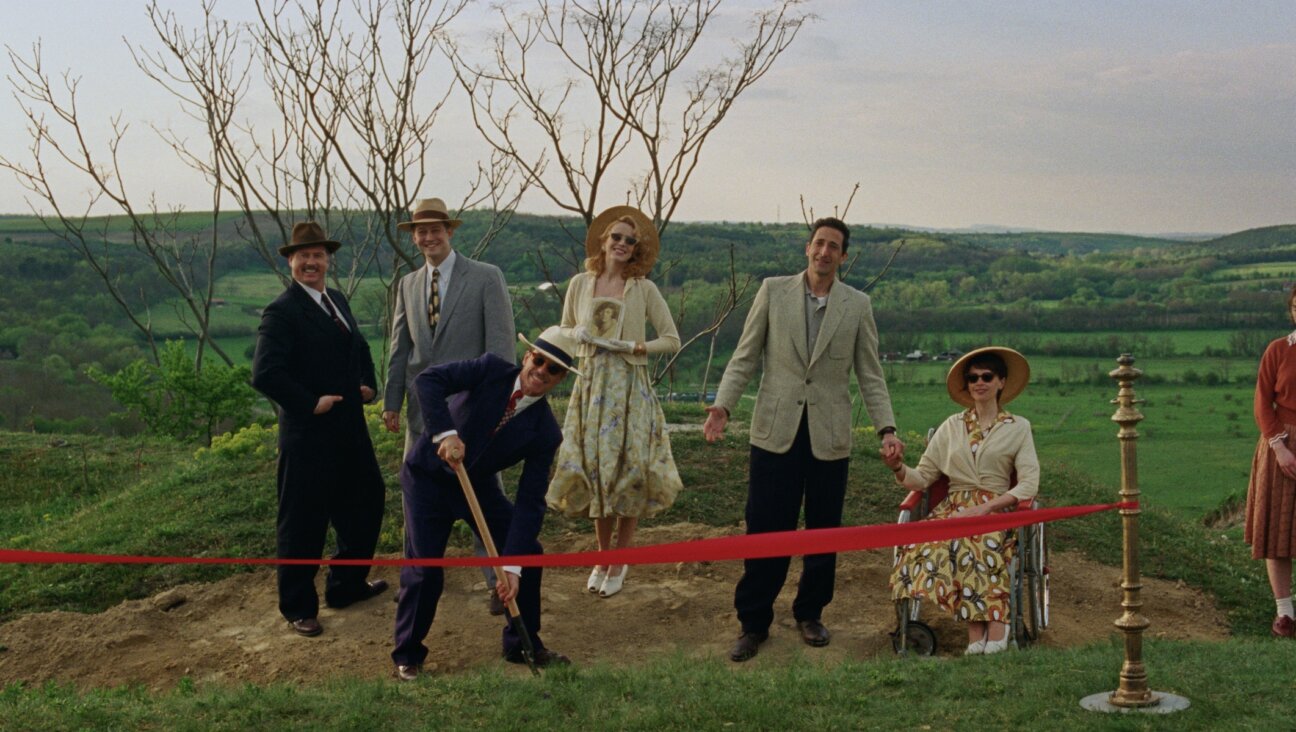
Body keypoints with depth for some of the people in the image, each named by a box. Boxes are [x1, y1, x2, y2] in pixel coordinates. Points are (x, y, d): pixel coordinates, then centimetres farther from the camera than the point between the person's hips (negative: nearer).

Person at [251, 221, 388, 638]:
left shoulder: (336, 301, 11)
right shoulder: (281, 313, -16)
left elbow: (359, 347, 25)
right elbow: (264, 374, -25)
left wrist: (368, 384, 8)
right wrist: (310, 404, -20)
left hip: (349, 427, 9)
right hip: (308, 434, -9)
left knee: (366, 502, 19)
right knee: (303, 523, 2)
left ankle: (347, 584, 36)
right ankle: (298, 608, 16)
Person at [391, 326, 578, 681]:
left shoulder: (545, 433, -14)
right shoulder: (491, 370, -18)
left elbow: (530, 503, -17)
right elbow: (427, 380, -29)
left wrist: (512, 566, -25)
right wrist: (446, 433, -42)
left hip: (478, 484, 4)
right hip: (429, 476, -4)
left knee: (527, 552, -2)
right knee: (424, 569, -12)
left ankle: (522, 644, 19)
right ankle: (407, 655, 10)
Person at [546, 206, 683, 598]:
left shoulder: (644, 289, 0)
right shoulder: (580, 284, 6)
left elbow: (672, 339, 2)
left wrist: (642, 347, -15)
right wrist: (578, 335, -7)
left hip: (630, 386, -2)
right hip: (591, 385, 2)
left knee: (627, 467, -1)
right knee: (593, 467, 5)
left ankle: (620, 561, 12)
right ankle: (602, 556, 20)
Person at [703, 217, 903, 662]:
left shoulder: (858, 306, 6)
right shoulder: (773, 291, 4)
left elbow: (869, 375, 7)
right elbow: (745, 357, 4)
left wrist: (886, 428, -4)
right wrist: (722, 405, -9)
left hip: (829, 436, 1)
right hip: (776, 431, -1)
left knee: (823, 532, 9)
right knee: (765, 530, -1)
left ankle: (810, 614, 26)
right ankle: (753, 623, 10)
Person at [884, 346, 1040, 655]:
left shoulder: (1018, 428, 11)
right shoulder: (952, 426, 17)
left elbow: (1029, 484, -2)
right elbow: (922, 477, 11)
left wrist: (985, 507, -15)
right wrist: (898, 468, -12)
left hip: (998, 510, -2)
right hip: (953, 508, 2)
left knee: (978, 545, -37)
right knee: (935, 544, -33)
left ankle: (978, 630, -36)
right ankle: (993, 624, -38)